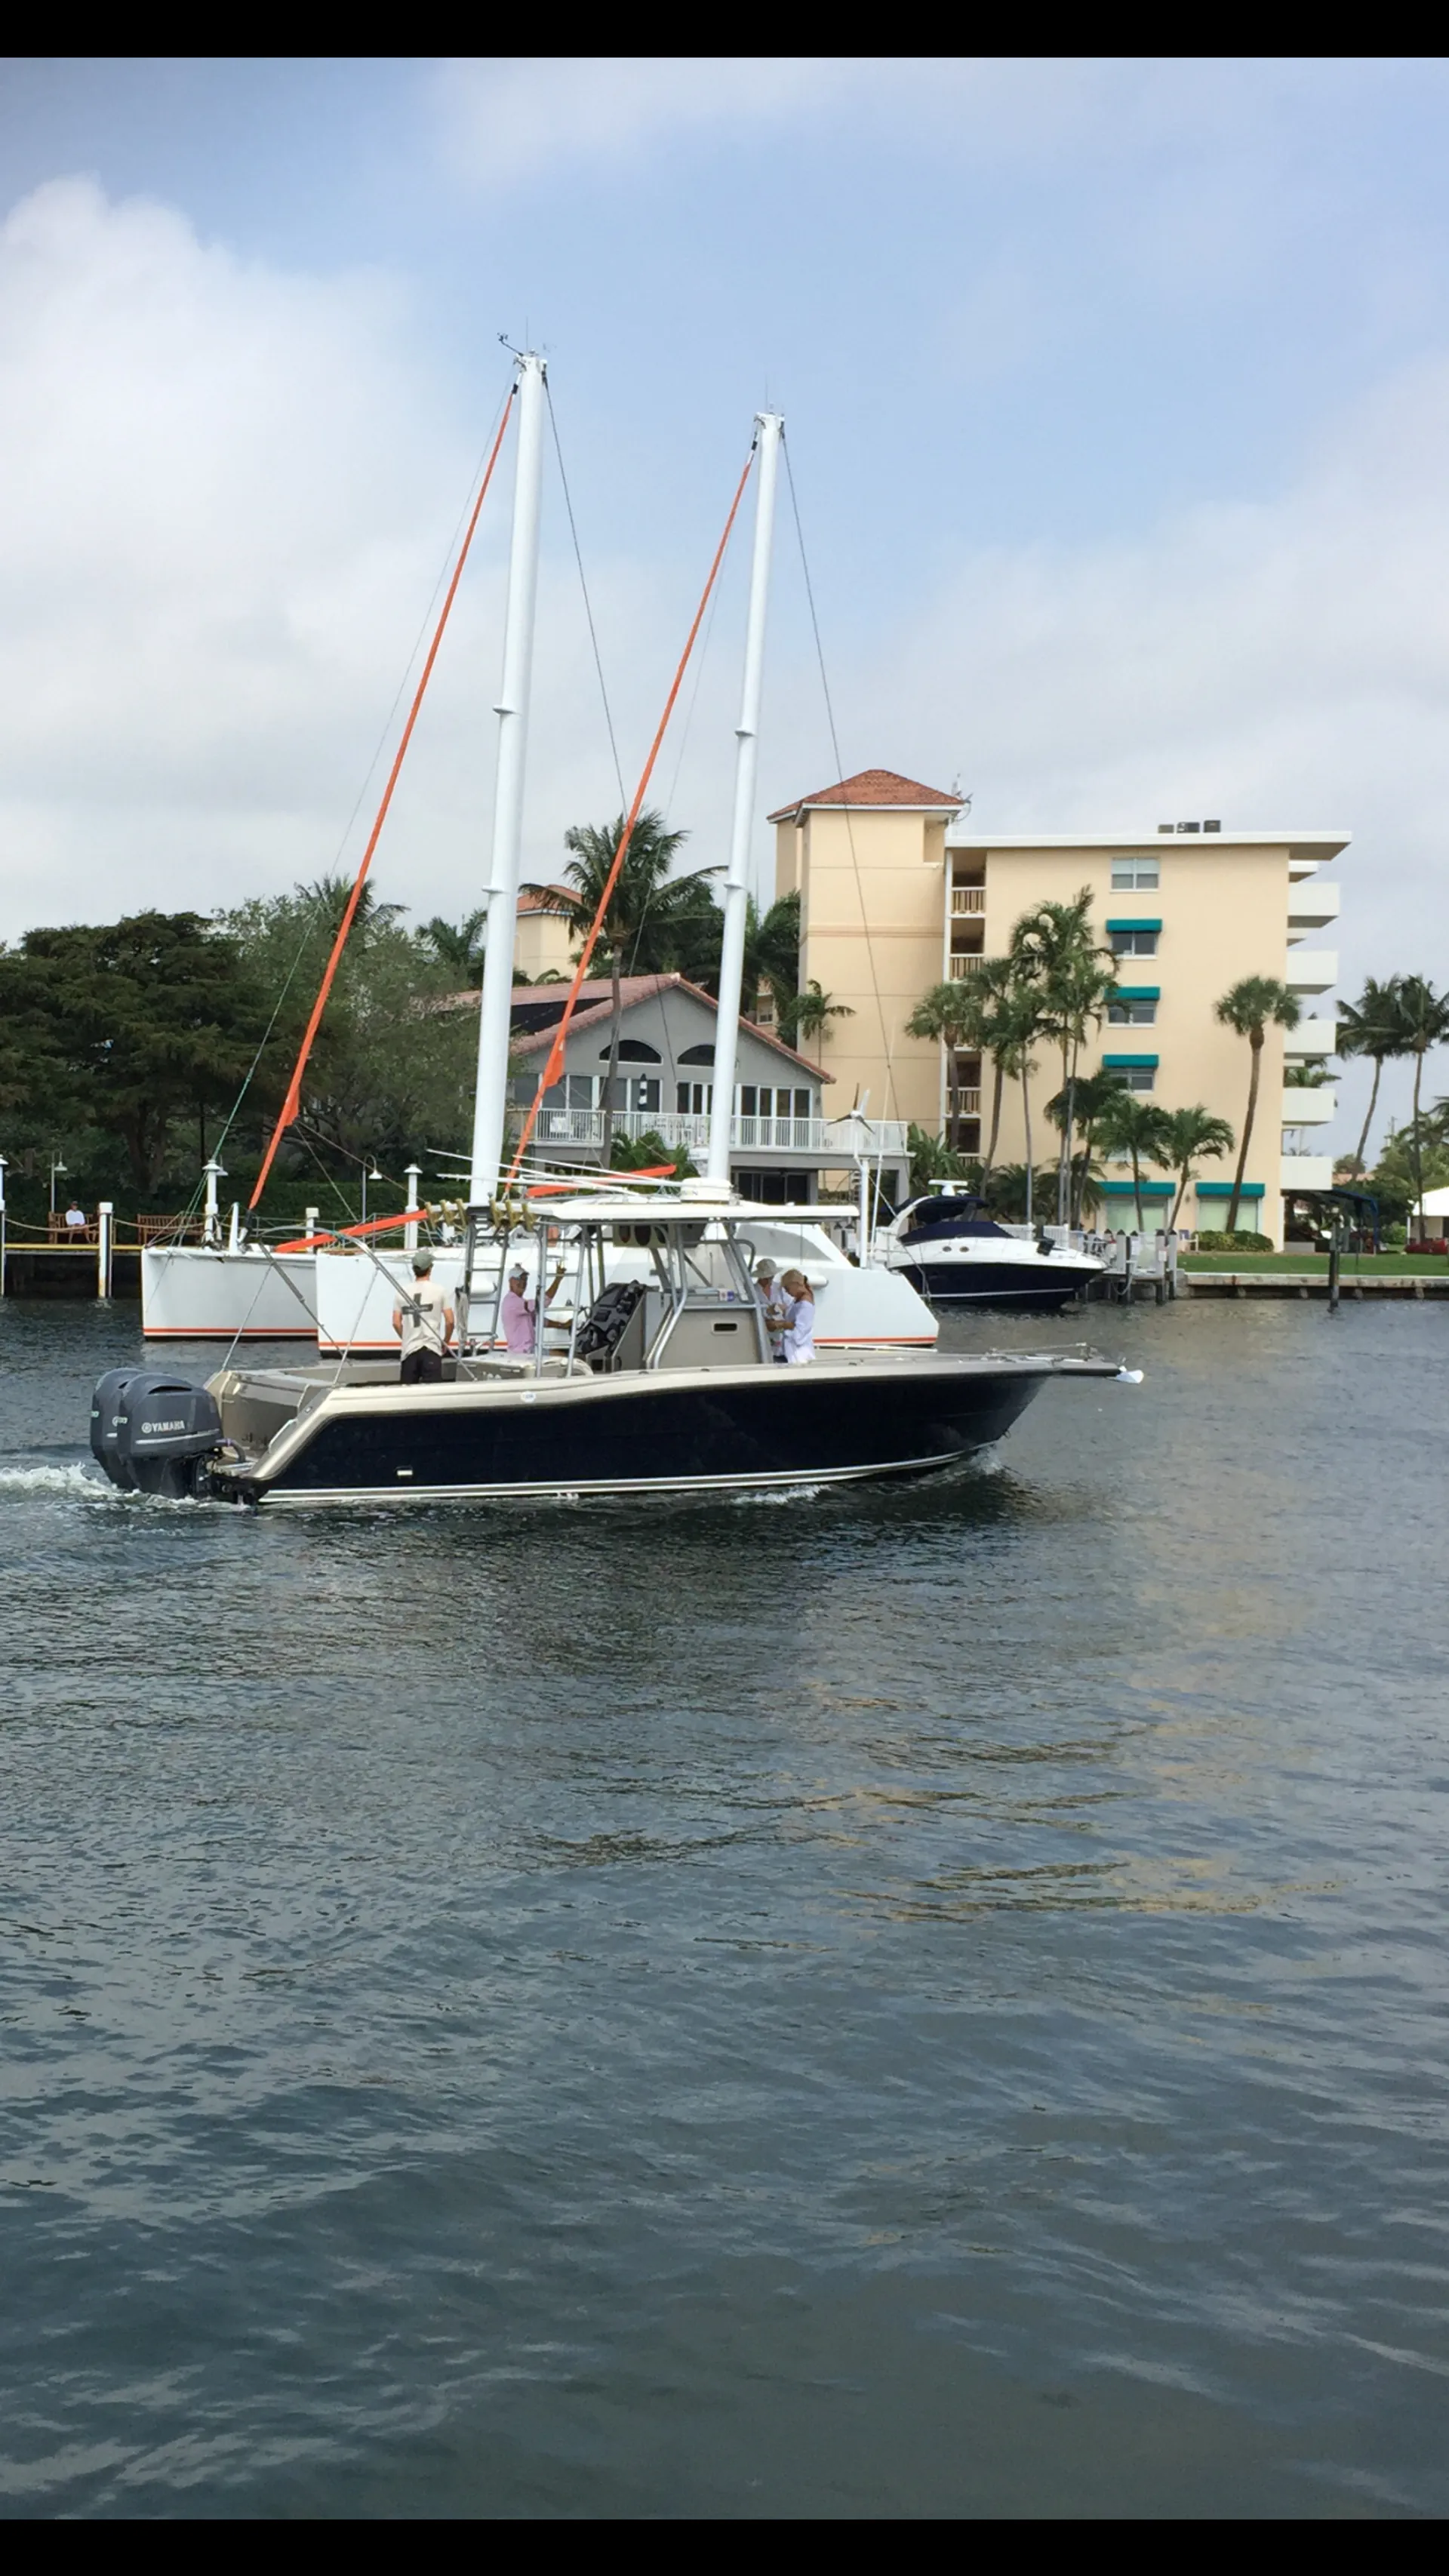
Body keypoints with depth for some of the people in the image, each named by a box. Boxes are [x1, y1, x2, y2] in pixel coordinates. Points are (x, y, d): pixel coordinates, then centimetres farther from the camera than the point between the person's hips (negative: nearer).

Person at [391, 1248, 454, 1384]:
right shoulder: (439, 1291, -2)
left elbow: (396, 1323, 5)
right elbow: (449, 1321, -2)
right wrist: (445, 1342, 13)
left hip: (409, 1350, 3)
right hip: (431, 1348, -3)